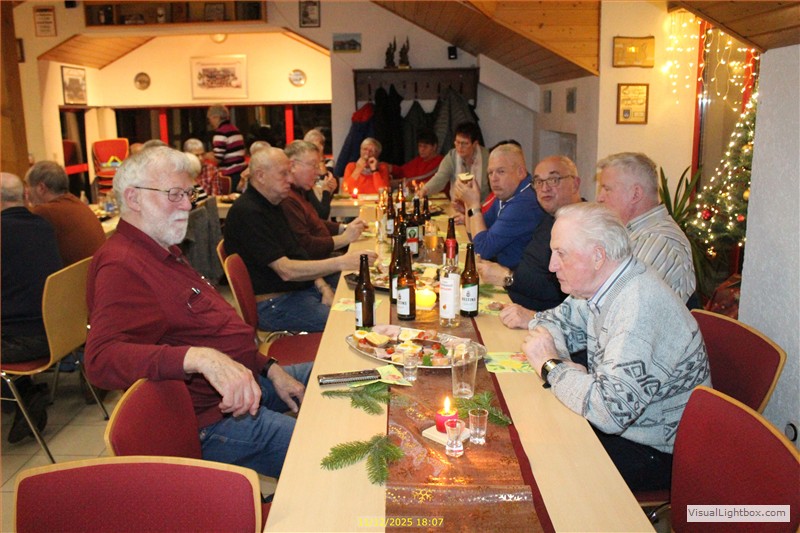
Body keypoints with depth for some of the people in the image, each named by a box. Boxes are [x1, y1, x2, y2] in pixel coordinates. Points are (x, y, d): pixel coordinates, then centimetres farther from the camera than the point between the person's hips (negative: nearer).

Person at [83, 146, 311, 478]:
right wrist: (202, 357, -48)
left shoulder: (164, 252, 13)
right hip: (210, 420, -11)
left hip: (242, 383, 11)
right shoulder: (121, 267, -20)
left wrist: (270, 370, 10)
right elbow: (102, 358, -36)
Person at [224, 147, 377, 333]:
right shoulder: (247, 213, -20)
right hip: (274, 304, -10)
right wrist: (341, 263, -30)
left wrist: (323, 287, 2)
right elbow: (286, 270, -26)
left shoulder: (271, 205, 14)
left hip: (303, 287, 10)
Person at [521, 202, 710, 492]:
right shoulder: (600, 284, -1)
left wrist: (551, 365, -22)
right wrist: (547, 345, -9)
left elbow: (610, 410, -38)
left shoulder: (638, 305, -29)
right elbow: (553, 320, 15)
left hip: (660, 454, -8)